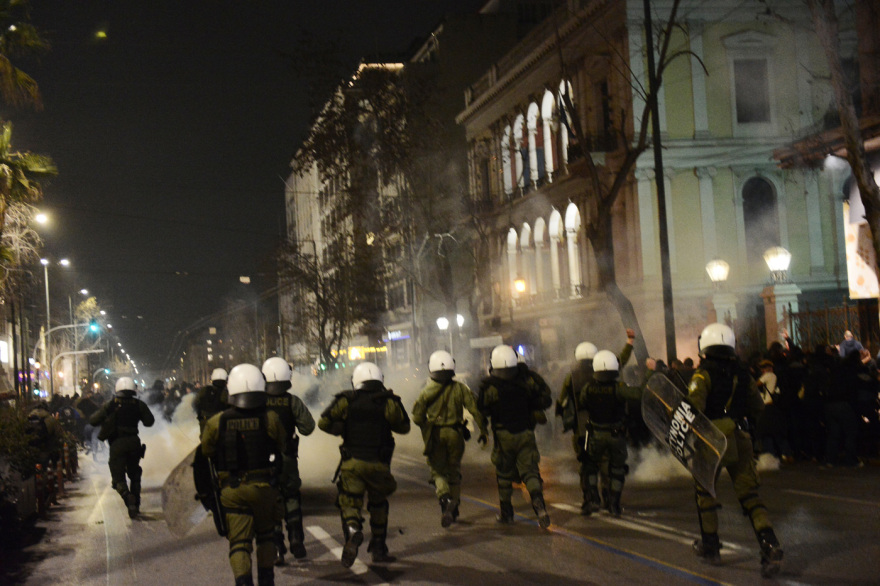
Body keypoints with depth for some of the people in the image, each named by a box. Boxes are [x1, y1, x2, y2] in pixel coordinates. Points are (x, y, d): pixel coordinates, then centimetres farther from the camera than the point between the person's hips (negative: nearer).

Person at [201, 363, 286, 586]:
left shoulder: (216, 423, -8)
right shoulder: (270, 419, -10)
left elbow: (206, 453, 3)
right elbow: (281, 447, 5)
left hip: (231, 490, 0)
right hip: (264, 486, 1)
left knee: (239, 543, 2)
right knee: (265, 537, 21)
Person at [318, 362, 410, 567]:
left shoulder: (347, 401, -1)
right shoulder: (389, 402, -2)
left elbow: (324, 422, -2)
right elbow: (404, 426, 8)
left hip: (352, 463, -1)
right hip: (378, 464, 1)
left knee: (349, 502, 4)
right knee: (378, 504, 20)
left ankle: (353, 531, -29)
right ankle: (378, 549, 23)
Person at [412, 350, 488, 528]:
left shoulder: (427, 391, -3)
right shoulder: (461, 388, -3)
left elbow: (417, 417, -2)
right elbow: (475, 410, -9)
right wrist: (483, 431, -2)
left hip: (435, 435, -1)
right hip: (455, 434, 1)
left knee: (437, 470, 8)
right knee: (454, 471, 16)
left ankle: (445, 498, -22)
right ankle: (453, 511, 17)